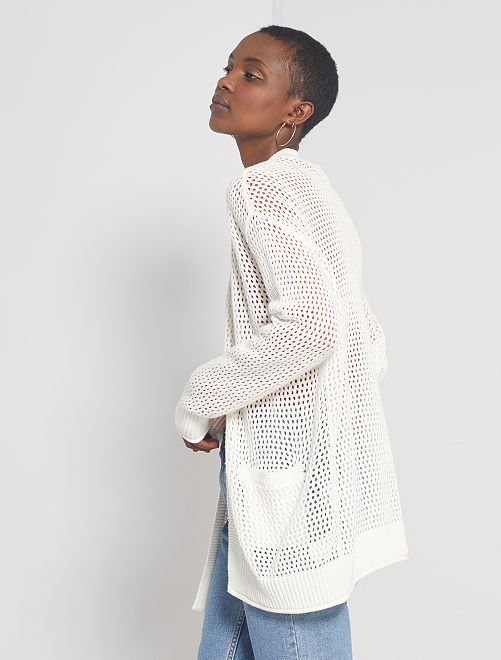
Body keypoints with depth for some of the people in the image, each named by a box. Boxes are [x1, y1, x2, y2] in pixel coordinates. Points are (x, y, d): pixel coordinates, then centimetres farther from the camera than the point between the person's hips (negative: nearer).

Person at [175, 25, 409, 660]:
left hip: (285, 471, -10)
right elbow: (370, 348, 18)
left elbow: (309, 326, -29)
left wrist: (200, 400, -15)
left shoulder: (260, 186, -12)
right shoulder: (311, 190, 17)